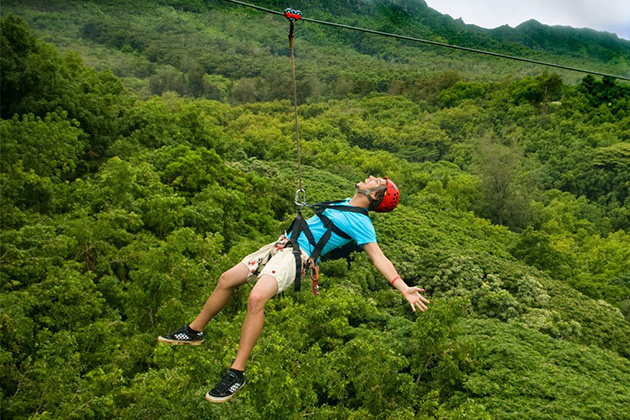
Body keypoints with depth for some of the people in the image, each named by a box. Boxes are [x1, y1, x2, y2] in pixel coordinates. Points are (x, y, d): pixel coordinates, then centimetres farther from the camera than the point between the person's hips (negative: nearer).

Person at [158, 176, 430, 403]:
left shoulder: (360, 222, -6)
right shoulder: (343, 204, 18)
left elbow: (378, 257, -15)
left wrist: (404, 288, -26)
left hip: (298, 255, -9)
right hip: (282, 245, 9)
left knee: (256, 298, -32)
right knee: (226, 280, 9)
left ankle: (237, 374, -23)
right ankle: (194, 332, 26)